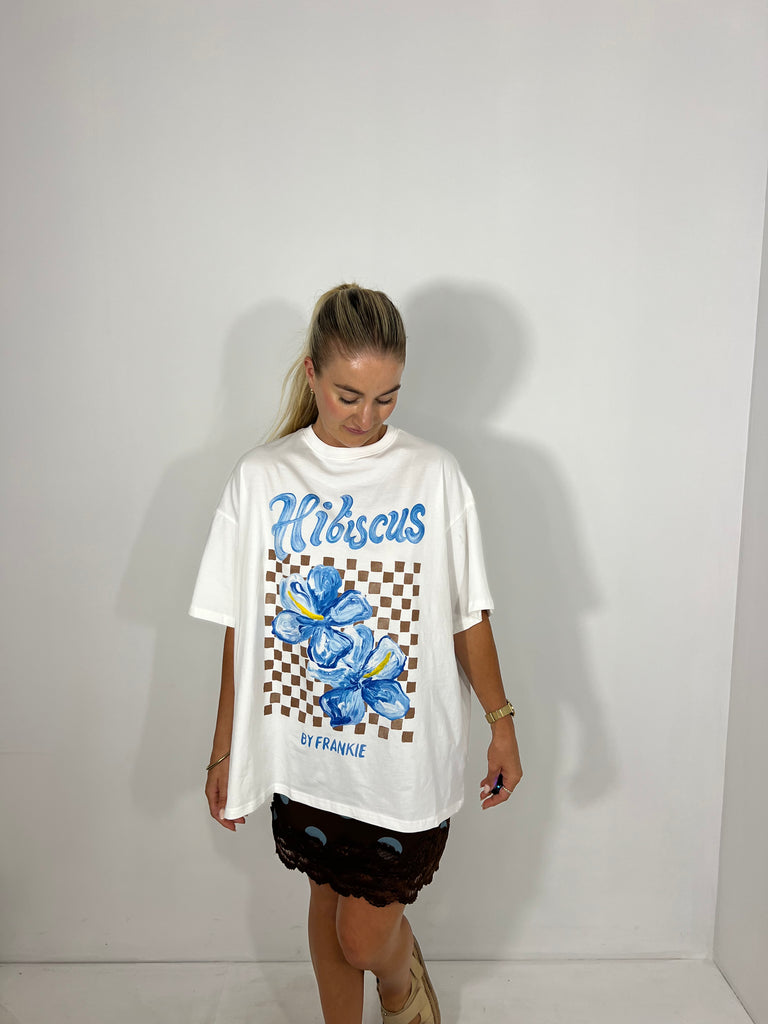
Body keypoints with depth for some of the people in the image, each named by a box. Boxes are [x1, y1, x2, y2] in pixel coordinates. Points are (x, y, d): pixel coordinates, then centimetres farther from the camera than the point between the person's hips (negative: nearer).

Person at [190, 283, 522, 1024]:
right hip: (303, 749, 2)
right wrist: (224, 751, 4)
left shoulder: (434, 476, -8)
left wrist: (501, 723, 2)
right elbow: (240, 629, -1)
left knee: (368, 937, 8)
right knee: (328, 905, 21)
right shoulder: (261, 477, -5)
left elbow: (468, 615, 0)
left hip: (406, 757, -1)